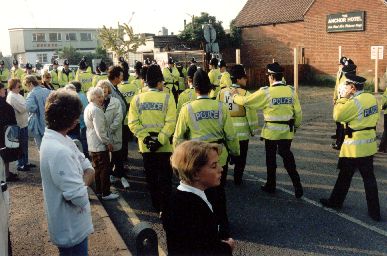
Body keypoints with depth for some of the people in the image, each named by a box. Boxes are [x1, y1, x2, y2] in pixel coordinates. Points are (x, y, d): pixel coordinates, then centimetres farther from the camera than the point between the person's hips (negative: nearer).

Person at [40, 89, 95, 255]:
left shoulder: (58, 138, 1)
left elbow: (88, 168, 2)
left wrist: (83, 180, -18)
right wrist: (85, 182, -11)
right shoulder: (59, 151, -31)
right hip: (72, 228, -9)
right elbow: (80, 197, -32)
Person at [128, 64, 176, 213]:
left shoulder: (137, 99, -1)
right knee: (165, 178, 9)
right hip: (164, 146, -3)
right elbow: (170, 122, -18)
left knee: (151, 177, 16)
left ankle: (156, 206, 28)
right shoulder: (167, 98, -9)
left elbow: (133, 123, -8)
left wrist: (145, 137, -10)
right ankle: (165, 207, 12)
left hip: (146, 146, 3)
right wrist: (160, 140, -17)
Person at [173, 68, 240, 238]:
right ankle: (222, 229, 29)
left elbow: (178, 137, -5)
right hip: (219, 156, 2)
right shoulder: (221, 107, -8)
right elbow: (230, 135, -4)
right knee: (219, 193, 18)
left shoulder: (187, 109, -10)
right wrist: (235, 152, 11)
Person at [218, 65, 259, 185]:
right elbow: (251, 113, -13)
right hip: (242, 131, -3)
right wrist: (254, 130, 0)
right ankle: (237, 180, 18)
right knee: (240, 158, 11)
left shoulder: (221, 92, -2)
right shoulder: (245, 94, -14)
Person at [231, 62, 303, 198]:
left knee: (271, 158, 12)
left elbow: (246, 101, -9)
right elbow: (298, 112, 3)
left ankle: (271, 186, 25)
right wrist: (296, 125, 19)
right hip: (287, 130, 4)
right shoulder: (291, 90, -2)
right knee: (287, 155, 15)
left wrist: (235, 96, 10)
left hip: (271, 130, -3)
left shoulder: (266, 92, -14)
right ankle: (297, 185, 9)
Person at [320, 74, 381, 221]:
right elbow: (376, 118, 13)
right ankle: (374, 212, 15)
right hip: (369, 144, 7)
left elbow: (337, 116, -13)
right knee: (369, 177, 11)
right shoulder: (372, 98, 4)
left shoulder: (354, 102, -20)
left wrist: (344, 98, -9)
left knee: (345, 176, 9)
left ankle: (336, 202, 26)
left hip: (354, 146, -7)